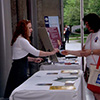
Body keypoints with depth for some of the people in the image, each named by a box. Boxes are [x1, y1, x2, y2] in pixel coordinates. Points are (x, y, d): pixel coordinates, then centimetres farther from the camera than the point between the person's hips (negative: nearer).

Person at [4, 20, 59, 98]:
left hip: (20, 69, 10)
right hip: (19, 70, -10)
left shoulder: (19, 39, 14)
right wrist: (52, 53, -10)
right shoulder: (22, 40, -17)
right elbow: (36, 52, -18)